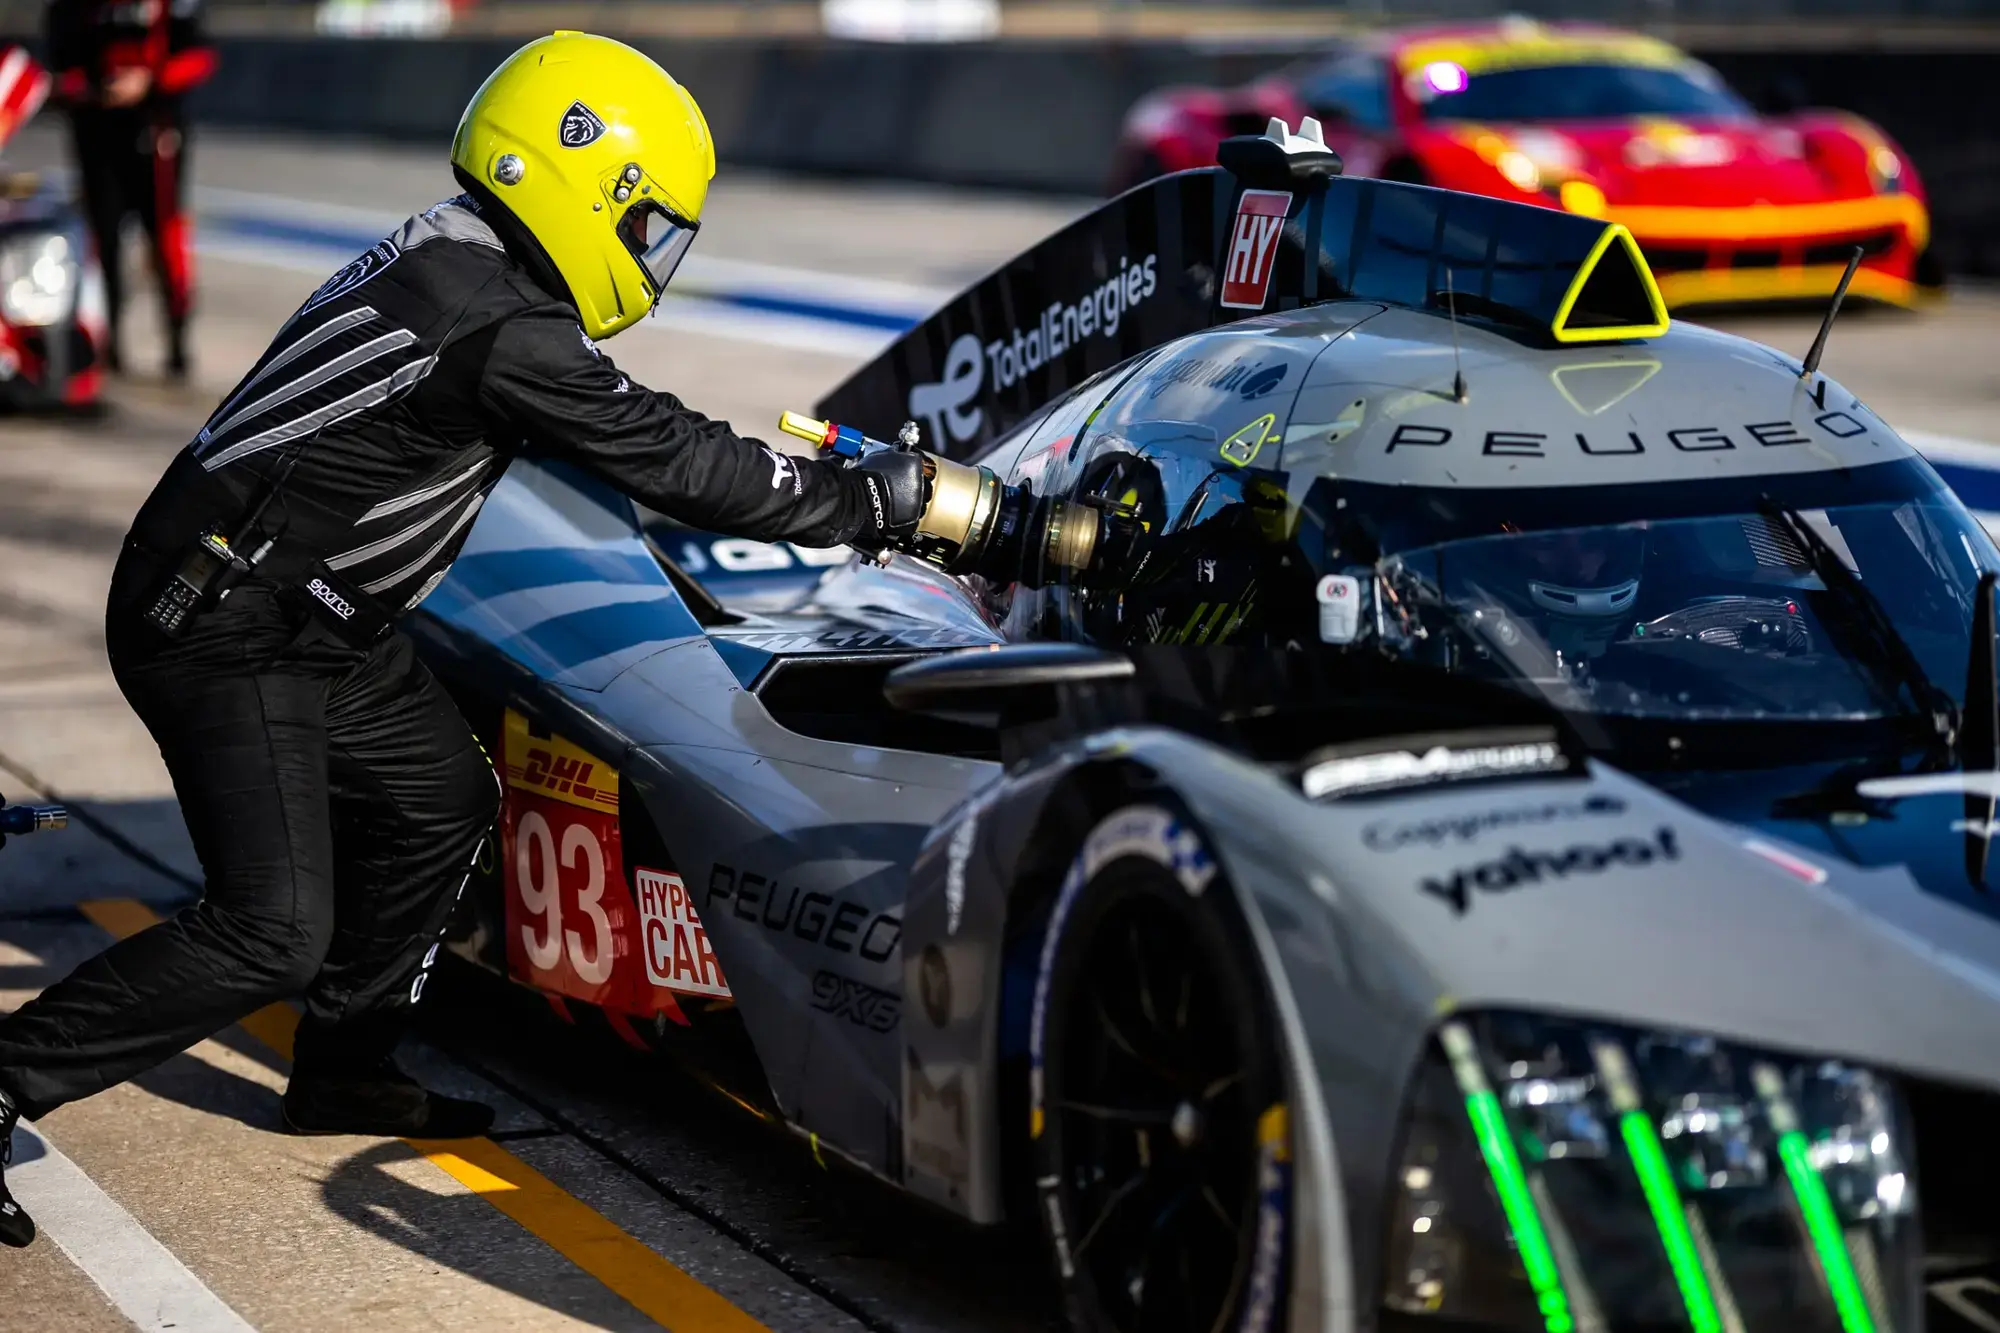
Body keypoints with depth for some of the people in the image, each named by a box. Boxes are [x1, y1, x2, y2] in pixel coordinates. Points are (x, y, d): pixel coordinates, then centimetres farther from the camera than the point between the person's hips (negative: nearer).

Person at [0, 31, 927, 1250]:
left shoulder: (452, 264, 8)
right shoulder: (502, 331, -22)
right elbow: (671, 462, -18)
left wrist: (784, 451, 25)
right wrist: (895, 503, -9)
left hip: (318, 625, 10)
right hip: (225, 634, -10)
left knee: (445, 800, 18)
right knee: (273, 933, -14)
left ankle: (343, 1069, 30)